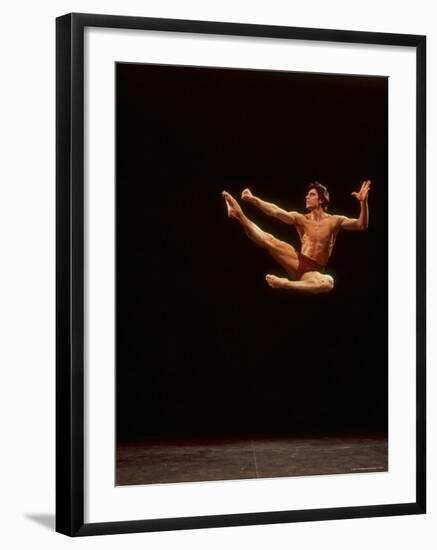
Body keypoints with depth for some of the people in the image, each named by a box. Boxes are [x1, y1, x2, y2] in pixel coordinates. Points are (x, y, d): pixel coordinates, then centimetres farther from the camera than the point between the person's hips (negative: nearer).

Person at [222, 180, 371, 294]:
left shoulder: (334, 221, -1)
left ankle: (283, 283, -35)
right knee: (268, 240, -17)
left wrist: (363, 202, -31)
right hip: (297, 262, 3)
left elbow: (361, 225, -13)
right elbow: (276, 211, -7)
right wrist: (252, 199, -21)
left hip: (313, 272, -3)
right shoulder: (300, 219, 6)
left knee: (328, 283, -40)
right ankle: (239, 215, -13)